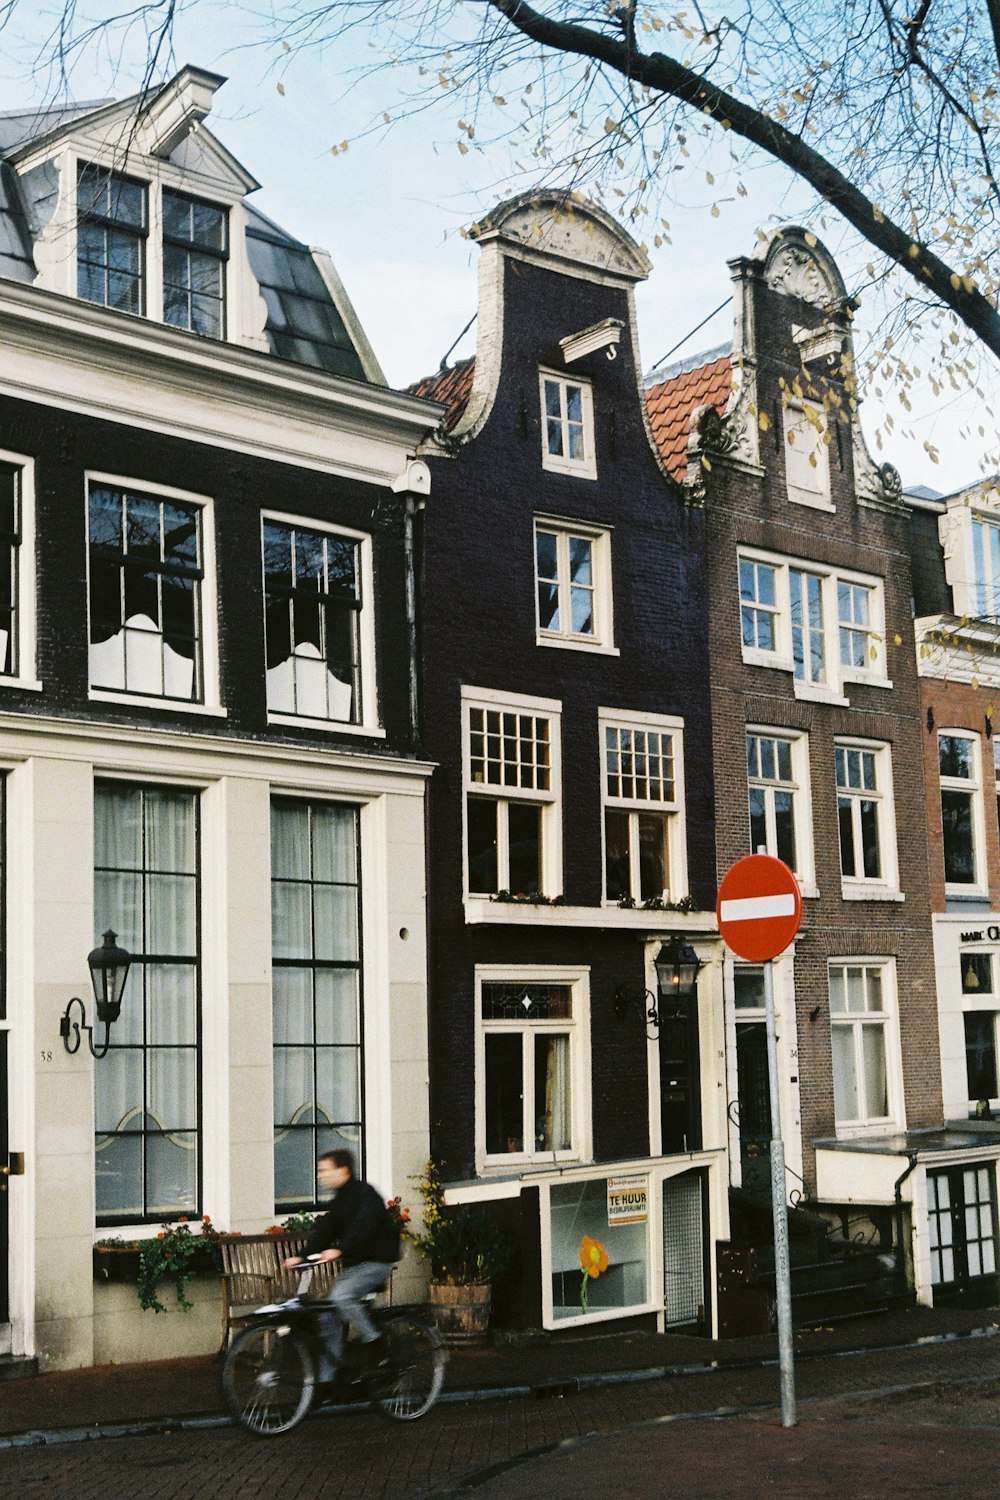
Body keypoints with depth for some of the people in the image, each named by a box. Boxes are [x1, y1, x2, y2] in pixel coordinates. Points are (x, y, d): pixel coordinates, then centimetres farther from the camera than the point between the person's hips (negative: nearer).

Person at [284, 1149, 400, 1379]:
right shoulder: (339, 1201, 14)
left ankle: (374, 1343, -12)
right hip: (353, 1264, 9)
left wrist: (339, 1250, -42)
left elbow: (362, 1228, -29)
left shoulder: (365, 1194, -13)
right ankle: (328, 1379, 7)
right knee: (329, 1317, 2)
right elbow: (324, 1231, 7)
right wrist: (302, 1256, -7)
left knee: (340, 1296, -29)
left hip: (376, 1262, -9)